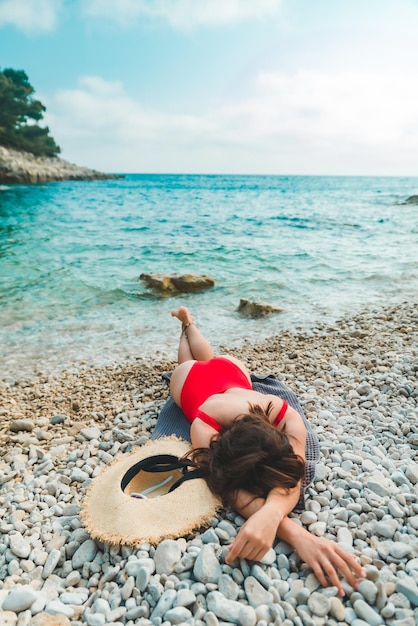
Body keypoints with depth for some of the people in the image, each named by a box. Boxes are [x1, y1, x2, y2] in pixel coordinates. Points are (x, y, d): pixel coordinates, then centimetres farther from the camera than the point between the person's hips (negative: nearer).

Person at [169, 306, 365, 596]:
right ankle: (186, 323, 58)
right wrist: (298, 535, -78)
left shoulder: (287, 417, -49)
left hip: (231, 369, 2)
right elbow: (235, 494, -61)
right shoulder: (204, 427, -54)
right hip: (188, 377, -1)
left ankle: (190, 324, 61)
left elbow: (291, 478, -57)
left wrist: (270, 514, -81)